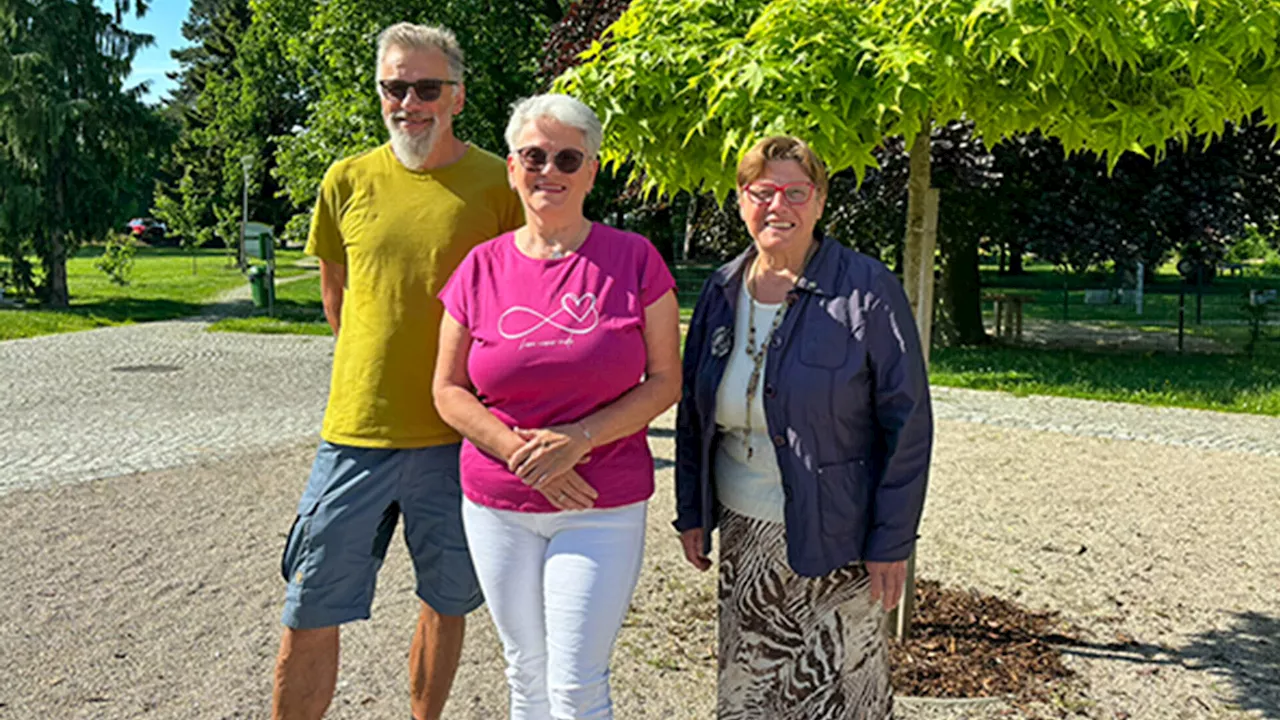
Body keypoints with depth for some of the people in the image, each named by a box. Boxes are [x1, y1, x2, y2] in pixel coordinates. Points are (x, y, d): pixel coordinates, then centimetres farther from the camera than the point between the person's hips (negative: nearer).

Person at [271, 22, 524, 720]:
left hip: (458, 435, -1)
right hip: (355, 430, 2)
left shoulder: (497, 185, -5)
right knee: (308, 616, 6)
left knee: (446, 604, 15)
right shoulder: (348, 180, 3)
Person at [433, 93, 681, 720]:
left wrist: (579, 438, -17)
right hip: (498, 505, 3)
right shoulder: (482, 268, 1)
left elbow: (665, 380, -4)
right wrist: (519, 450, -13)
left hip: (603, 507, -2)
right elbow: (448, 390, 3)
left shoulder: (635, 260, -5)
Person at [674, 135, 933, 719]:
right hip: (742, 534, 5)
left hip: (834, 539, -4)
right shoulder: (722, 290, 5)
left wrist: (892, 541, -11)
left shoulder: (866, 291, -10)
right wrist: (692, 513, 10)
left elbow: (908, 422, -9)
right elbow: (693, 409, 13)